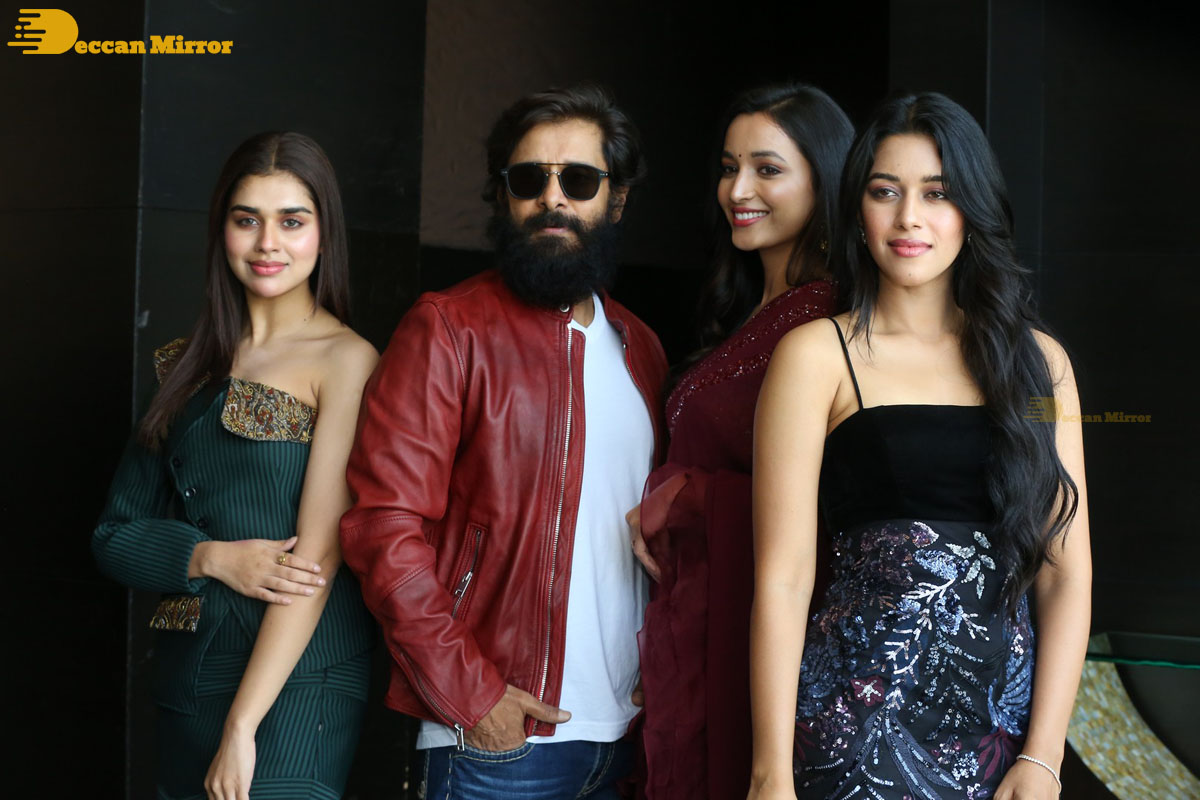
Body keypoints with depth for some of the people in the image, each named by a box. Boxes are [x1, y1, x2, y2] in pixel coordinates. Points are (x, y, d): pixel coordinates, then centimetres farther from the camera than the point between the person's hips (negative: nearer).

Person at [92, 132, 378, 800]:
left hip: (297, 684, -5)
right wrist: (214, 558, -11)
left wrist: (242, 726, -17)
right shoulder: (192, 365, 11)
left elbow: (317, 556, -13)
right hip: (188, 682, 6)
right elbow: (116, 532, 9)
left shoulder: (347, 361, -8)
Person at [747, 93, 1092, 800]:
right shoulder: (818, 356, -3)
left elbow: (1067, 572, 4)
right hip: (864, 714, -3)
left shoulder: (1040, 360, 7)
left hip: (1011, 708, 4)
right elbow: (783, 577, -7)